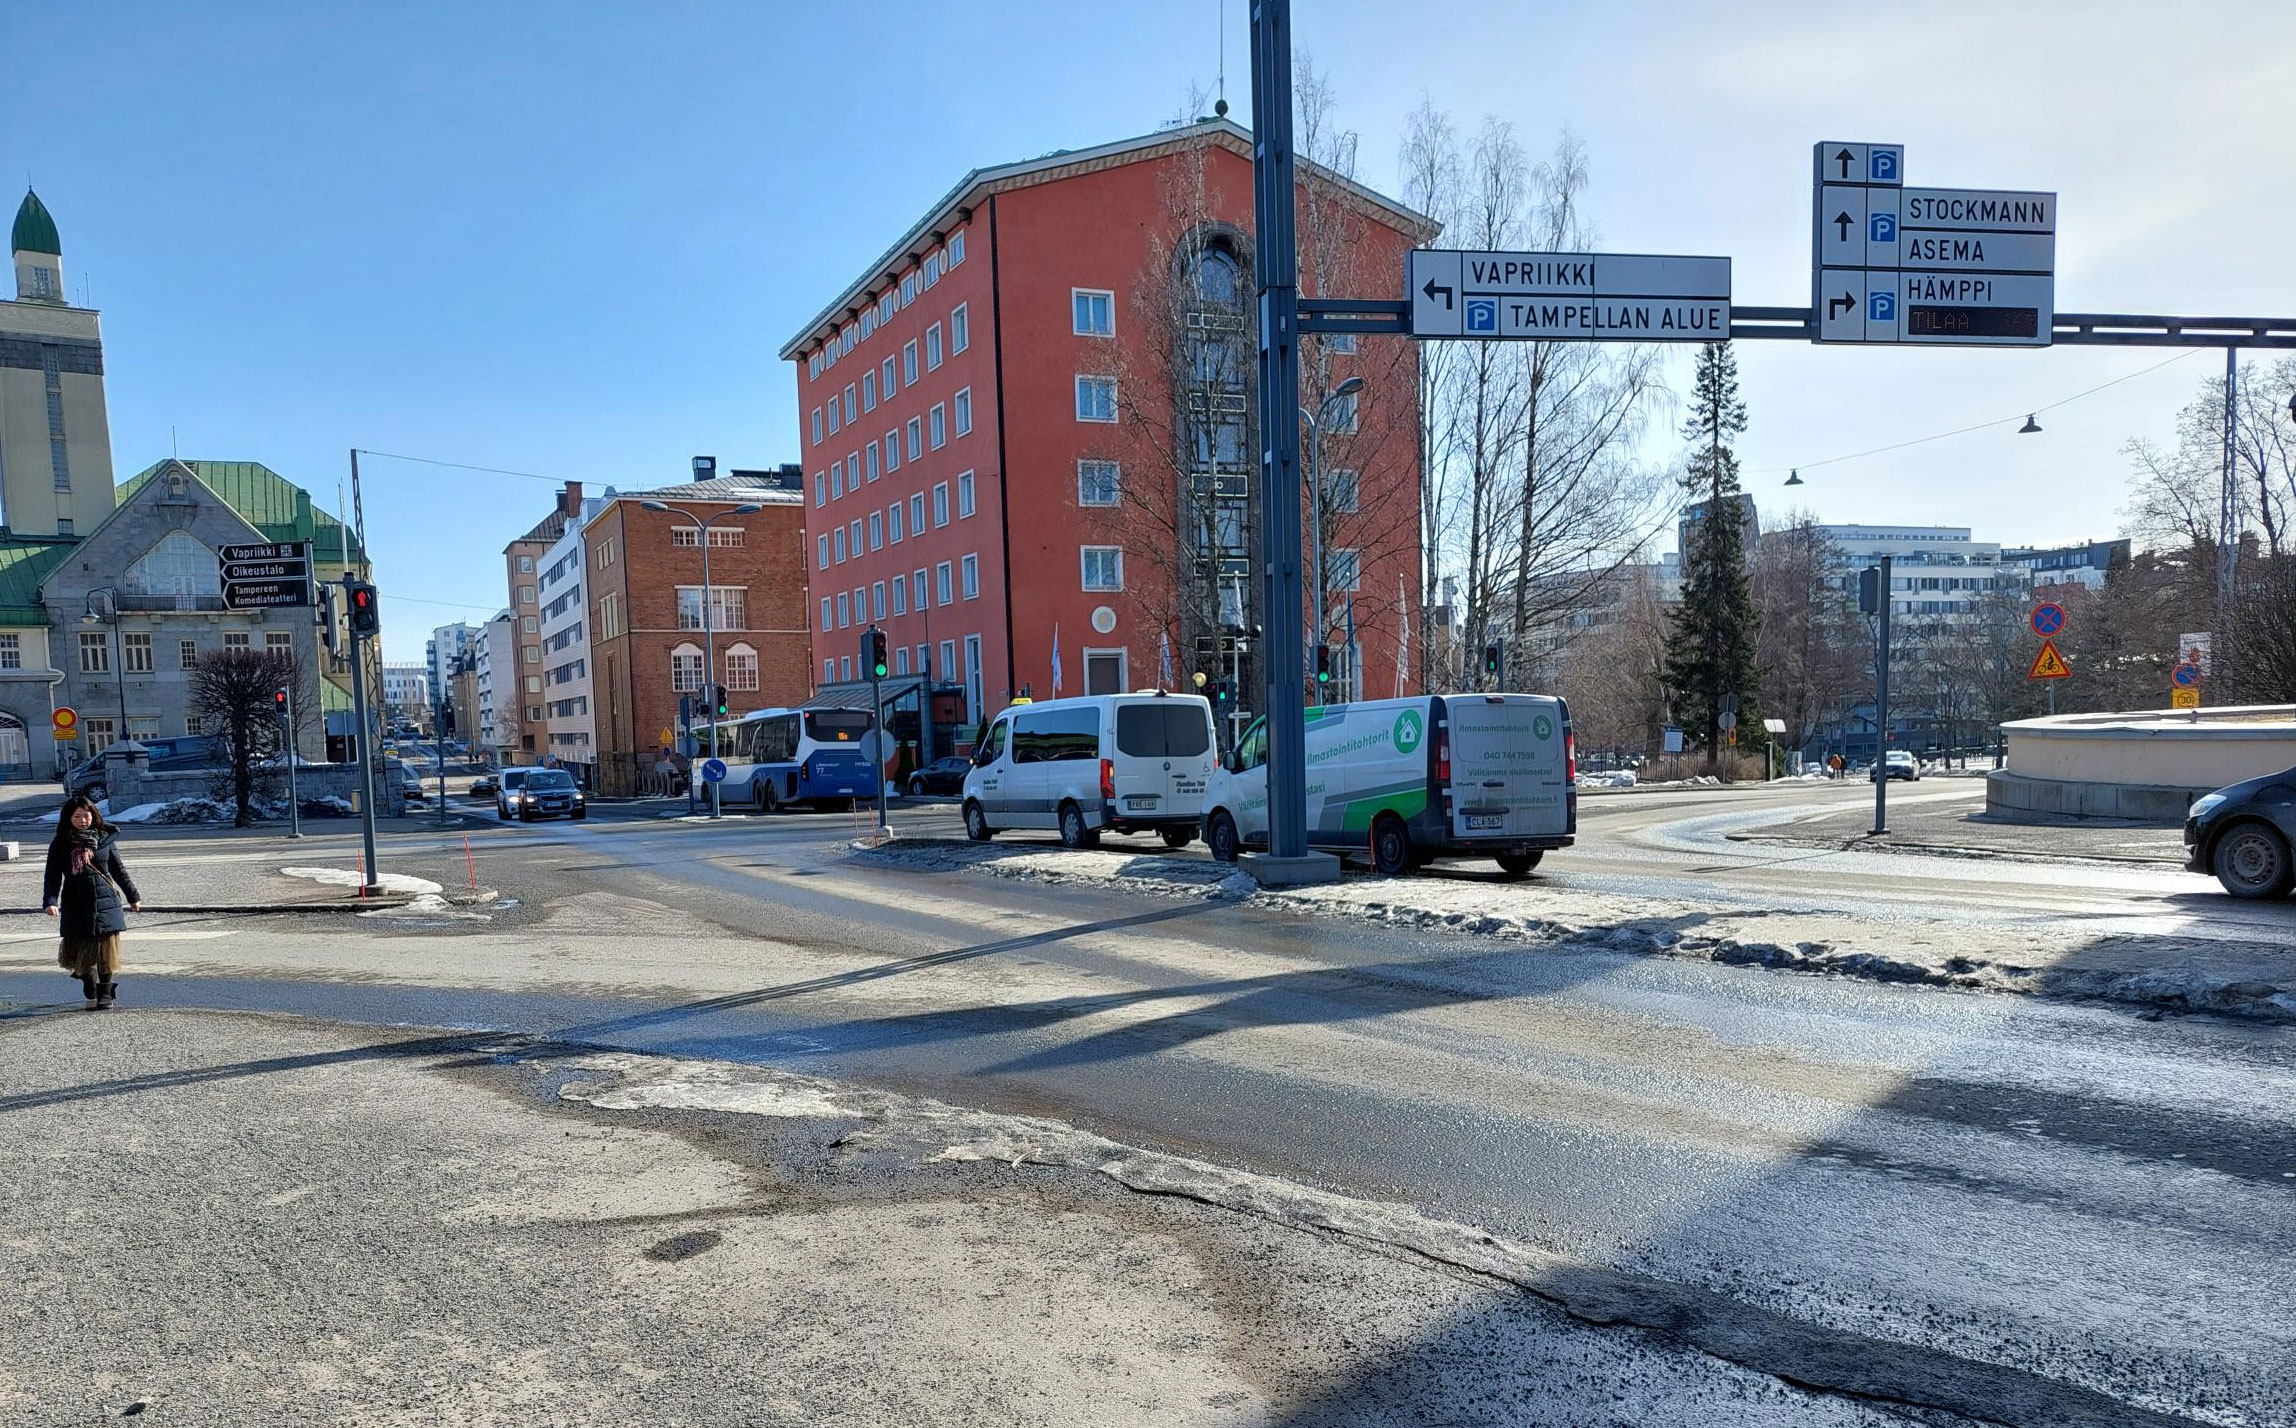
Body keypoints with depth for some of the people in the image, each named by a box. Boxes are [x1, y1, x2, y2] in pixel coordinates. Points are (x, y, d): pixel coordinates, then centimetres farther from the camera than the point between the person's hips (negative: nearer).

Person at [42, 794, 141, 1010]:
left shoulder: (105, 839, 6)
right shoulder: (61, 844, 3)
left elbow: (119, 871, 14)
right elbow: (52, 877, 0)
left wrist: (133, 897, 20)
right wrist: (50, 901, -16)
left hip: (106, 903, 0)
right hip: (76, 906, 0)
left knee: (107, 951, 0)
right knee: (82, 953, 4)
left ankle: (105, 994, 12)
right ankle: (91, 994, 21)